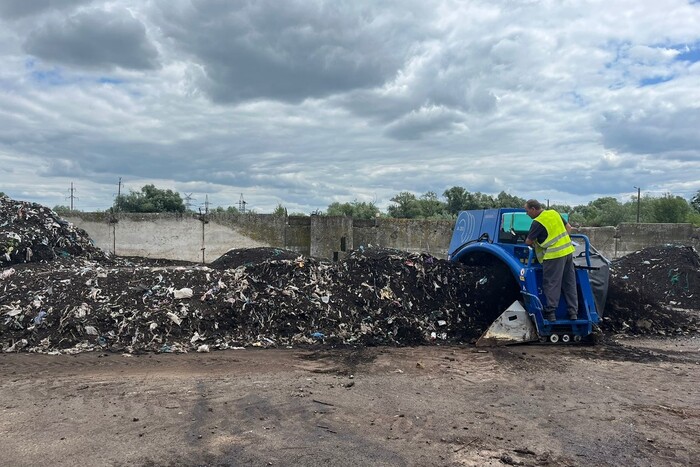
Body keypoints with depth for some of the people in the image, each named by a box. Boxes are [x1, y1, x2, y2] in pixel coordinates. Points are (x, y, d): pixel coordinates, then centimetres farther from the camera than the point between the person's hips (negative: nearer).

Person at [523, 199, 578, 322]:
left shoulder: (537, 222, -13)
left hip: (554, 255, -8)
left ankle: (551, 313, 2)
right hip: (568, 251, 8)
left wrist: (527, 242, 14)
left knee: (551, 284, 0)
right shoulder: (554, 213, 10)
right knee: (570, 283, 13)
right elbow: (568, 227, 18)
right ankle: (573, 312, 18)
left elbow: (528, 241, -7)